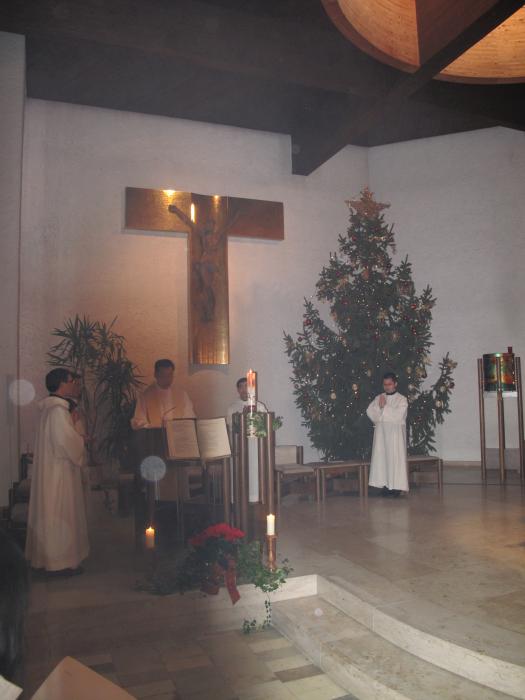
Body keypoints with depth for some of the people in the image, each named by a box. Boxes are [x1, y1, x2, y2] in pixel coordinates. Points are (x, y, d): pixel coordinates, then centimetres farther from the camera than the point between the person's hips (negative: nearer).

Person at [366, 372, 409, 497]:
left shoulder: (402, 399, 1)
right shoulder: (378, 398, 13)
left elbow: (398, 415, -12)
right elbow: (370, 412, 3)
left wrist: (384, 406, -7)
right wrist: (379, 406, -11)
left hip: (395, 433, -3)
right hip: (381, 433, 4)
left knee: (395, 458, -4)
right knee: (381, 457, 1)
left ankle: (396, 486, 1)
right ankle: (385, 485, 6)